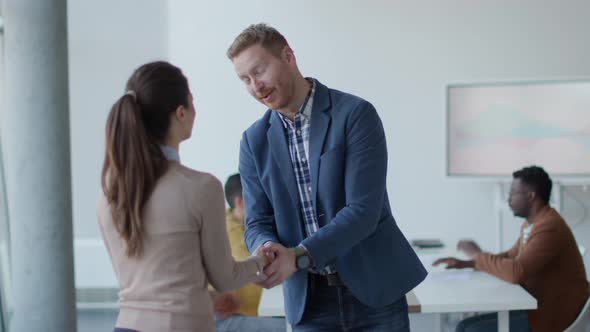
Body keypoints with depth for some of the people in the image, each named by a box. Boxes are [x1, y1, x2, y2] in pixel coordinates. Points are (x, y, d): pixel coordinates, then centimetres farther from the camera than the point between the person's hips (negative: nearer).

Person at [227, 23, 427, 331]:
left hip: (372, 289, -3)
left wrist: (299, 256, -28)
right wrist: (268, 248, -21)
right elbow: (258, 222, 3)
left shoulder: (355, 114, -10)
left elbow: (363, 210, -18)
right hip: (308, 300, 3)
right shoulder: (255, 141, 4)